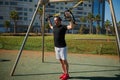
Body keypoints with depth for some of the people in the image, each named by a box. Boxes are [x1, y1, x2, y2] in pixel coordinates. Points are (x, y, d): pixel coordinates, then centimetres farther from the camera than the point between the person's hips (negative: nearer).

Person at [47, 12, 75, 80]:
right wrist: (49, 20, 31)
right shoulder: (54, 27, 10)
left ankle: (67, 74, 8)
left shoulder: (63, 27, -12)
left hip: (63, 47, -8)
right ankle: (64, 73, 24)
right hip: (56, 47, 8)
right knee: (61, 61, 13)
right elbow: (51, 26, 35)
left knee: (64, 60, -2)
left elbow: (72, 26, -28)